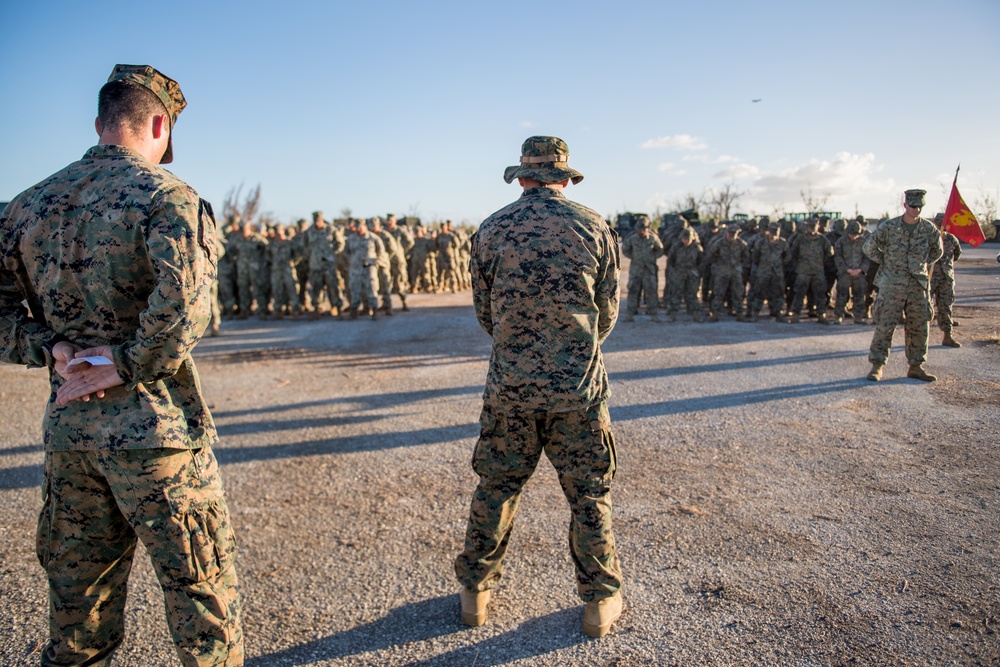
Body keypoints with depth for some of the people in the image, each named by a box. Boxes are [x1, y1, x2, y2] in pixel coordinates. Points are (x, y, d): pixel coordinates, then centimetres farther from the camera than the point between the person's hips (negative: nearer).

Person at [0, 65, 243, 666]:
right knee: (202, 591, 8)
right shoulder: (166, 194, -10)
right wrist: (128, 367, -16)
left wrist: (51, 350, -2)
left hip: (66, 425, 6)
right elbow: (185, 298, -26)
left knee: (79, 600, 21)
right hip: (155, 431, -6)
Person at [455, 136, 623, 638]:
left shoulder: (491, 229, -1)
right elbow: (608, 310, 4)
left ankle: (475, 591, 28)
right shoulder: (593, 227, -3)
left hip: (509, 386, 1)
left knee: (495, 488, 15)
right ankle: (601, 602, 24)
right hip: (579, 388, -1)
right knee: (590, 495, 12)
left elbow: (483, 310, 6)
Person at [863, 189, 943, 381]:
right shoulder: (889, 227, -5)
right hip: (892, 284, -3)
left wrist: (924, 265, 14)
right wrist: (886, 263, 5)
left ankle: (916, 367, 17)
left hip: (919, 284, 4)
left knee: (920, 328, 6)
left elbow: (937, 252, 21)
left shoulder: (929, 229, 3)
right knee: (884, 326, -5)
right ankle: (877, 366, 1)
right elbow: (869, 248, 3)